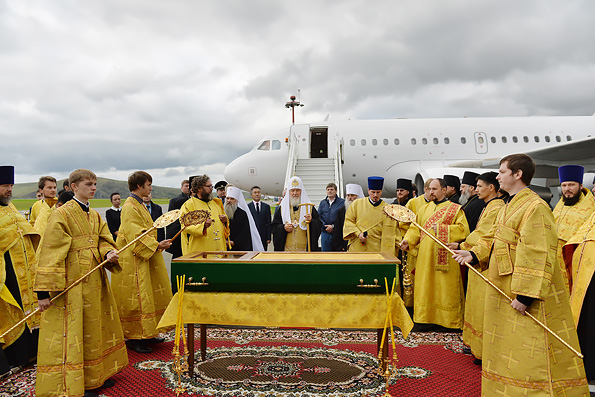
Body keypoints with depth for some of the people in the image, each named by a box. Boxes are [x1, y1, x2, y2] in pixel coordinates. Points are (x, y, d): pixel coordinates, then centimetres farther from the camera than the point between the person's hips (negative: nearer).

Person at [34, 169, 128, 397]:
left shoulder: (94, 215, 11)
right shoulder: (62, 214, -12)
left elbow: (104, 240, 12)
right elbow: (50, 254, -16)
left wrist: (108, 253, -13)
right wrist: (44, 290, -20)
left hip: (95, 281, 8)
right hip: (72, 283, -8)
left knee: (94, 328, 16)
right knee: (73, 333, 1)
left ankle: (95, 375, 30)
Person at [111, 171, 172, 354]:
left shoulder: (140, 205, 15)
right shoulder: (130, 206, -16)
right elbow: (135, 235, -25)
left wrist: (156, 244, 16)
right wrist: (156, 245, -29)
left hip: (146, 258, 10)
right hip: (134, 260, -10)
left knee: (149, 295, 14)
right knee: (136, 297, -4)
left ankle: (147, 333, 23)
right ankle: (134, 338, 5)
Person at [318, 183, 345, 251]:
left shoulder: (342, 202, -1)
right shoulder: (322, 203, 13)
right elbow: (318, 217, 9)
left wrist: (333, 226, -14)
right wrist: (325, 226, -6)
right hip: (325, 233, 3)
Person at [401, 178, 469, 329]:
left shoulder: (455, 209, 1)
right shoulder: (425, 209, 16)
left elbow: (463, 229, -10)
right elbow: (416, 228, 13)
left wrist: (441, 228, -17)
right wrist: (408, 240, -4)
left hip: (445, 257, -5)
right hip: (425, 258, 5)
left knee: (445, 289, 0)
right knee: (425, 289, 7)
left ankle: (450, 321, 13)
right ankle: (425, 318, 17)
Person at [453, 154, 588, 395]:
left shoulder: (535, 207, -19)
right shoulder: (509, 207, 13)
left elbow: (537, 256, -24)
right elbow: (492, 239, 16)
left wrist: (525, 295, -26)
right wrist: (474, 254, -1)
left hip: (526, 296, -10)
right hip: (505, 292, 10)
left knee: (529, 356, -1)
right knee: (506, 350, 19)